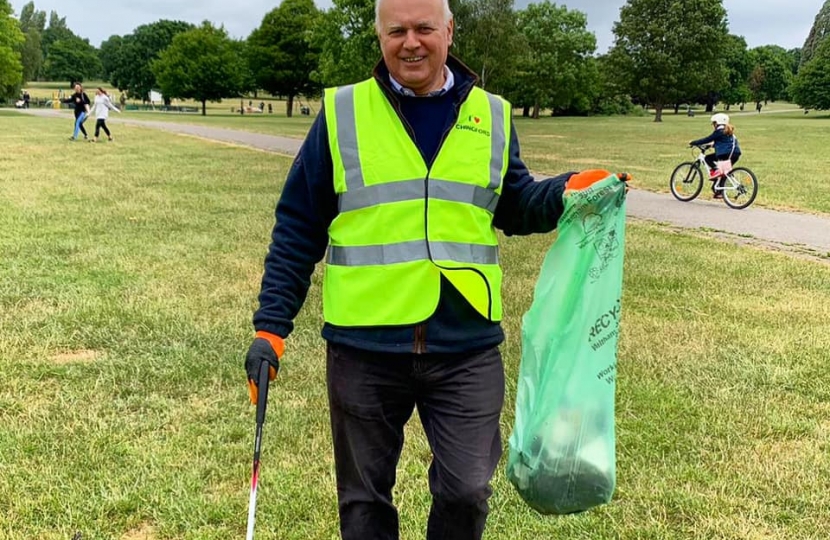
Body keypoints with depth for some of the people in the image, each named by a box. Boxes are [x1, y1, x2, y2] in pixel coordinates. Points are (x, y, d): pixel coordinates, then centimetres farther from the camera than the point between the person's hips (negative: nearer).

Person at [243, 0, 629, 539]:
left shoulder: (492, 115, 7)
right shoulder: (341, 112, 0)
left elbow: (516, 207, 17)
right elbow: (297, 229, 2)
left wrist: (569, 191, -4)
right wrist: (272, 325, -2)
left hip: (468, 348, 1)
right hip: (364, 348, -1)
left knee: (467, 492, 5)